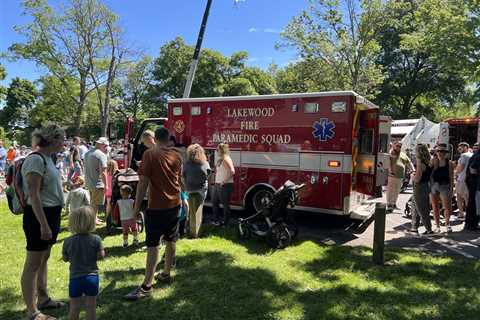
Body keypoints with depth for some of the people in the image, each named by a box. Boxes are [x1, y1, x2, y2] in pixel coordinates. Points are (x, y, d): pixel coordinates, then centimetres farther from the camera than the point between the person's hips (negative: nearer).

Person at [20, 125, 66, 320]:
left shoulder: (47, 158, 11)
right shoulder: (36, 159, -18)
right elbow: (34, 195, -22)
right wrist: (43, 224, -24)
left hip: (51, 214, 10)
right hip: (39, 215, -10)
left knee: (44, 259, 19)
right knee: (33, 263, 0)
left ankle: (43, 299, 33)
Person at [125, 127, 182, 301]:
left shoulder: (150, 154, -10)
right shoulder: (177, 155, 6)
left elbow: (143, 182, -14)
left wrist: (137, 205, -8)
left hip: (156, 206, -6)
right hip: (174, 204, 6)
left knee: (153, 245, -5)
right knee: (171, 241, 17)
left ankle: (146, 286, -4)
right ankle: (166, 273, 31)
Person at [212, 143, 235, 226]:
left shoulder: (227, 160, -15)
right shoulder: (219, 160, 13)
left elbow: (232, 171, -26)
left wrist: (224, 181, -22)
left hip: (225, 185, -10)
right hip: (217, 185, 10)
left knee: (225, 204, 2)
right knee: (214, 202, 17)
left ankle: (225, 221, 15)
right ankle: (218, 219, 30)